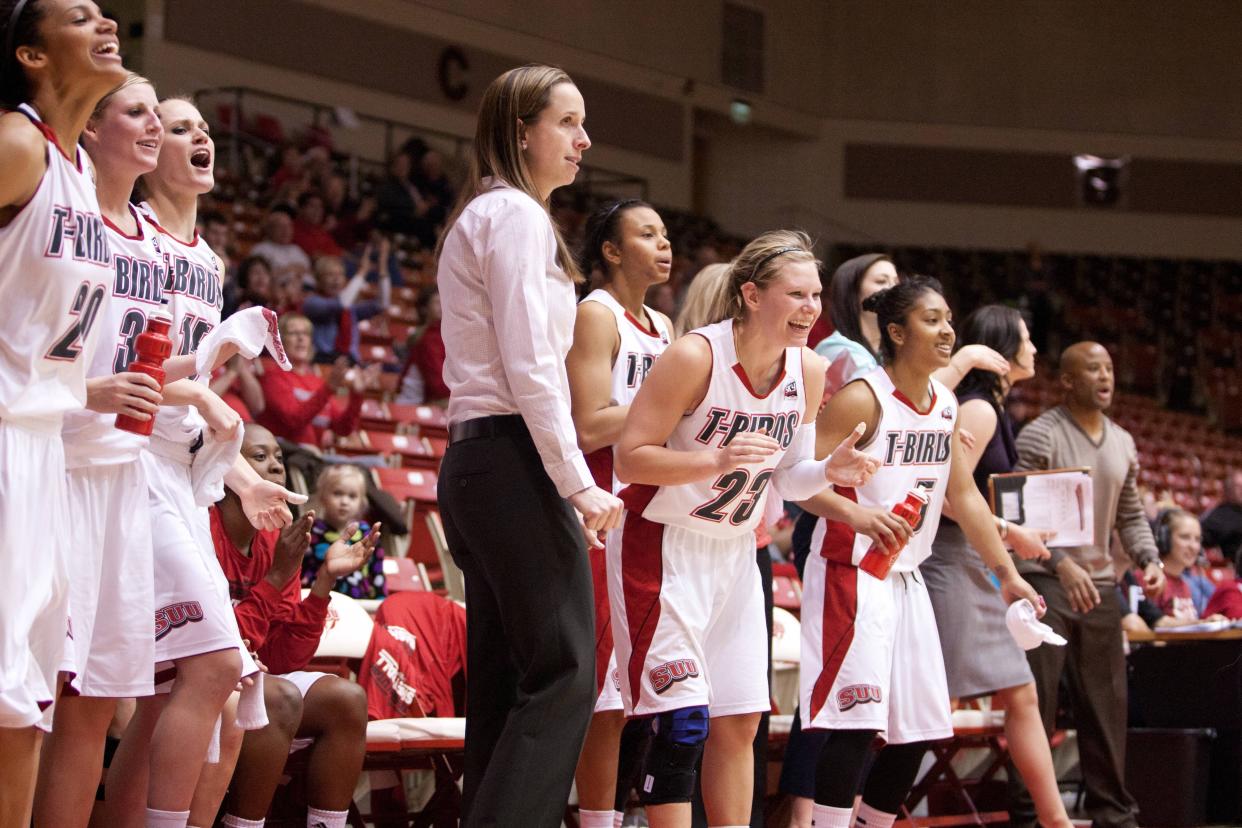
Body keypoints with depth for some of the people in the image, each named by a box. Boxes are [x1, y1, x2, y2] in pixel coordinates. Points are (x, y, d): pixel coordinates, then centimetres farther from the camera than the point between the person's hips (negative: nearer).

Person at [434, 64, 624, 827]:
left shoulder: (480, 217, 21)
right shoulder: (517, 214, -9)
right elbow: (530, 369, -17)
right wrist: (579, 484, -16)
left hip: (474, 458, 10)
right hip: (513, 458, -10)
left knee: (507, 677, 9)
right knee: (564, 672, -12)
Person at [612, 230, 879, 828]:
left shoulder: (809, 371, -3)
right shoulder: (696, 358, -22)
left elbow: (787, 477, 8)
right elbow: (630, 460, -22)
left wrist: (830, 471, -13)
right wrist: (718, 460, -34)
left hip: (734, 553, 7)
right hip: (663, 548, -7)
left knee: (738, 722, 8)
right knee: (682, 721, -13)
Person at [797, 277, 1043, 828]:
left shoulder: (945, 404, 10)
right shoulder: (862, 399, -14)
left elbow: (964, 496, 17)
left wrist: (1006, 575, 15)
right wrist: (858, 515, -37)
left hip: (906, 578, 8)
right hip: (851, 574, -8)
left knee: (917, 729, 9)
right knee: (855, 719, -17)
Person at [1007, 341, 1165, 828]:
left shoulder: (1123, 444, 14)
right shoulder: (1039, 436, -8)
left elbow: (1130, 516, 19)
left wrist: (1149, 559, 0)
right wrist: (1063, 563, -27)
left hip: (1099, 586, 6)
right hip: (1044, 583, -6)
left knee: (1106, 705, 8)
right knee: (1036, 703, -5)